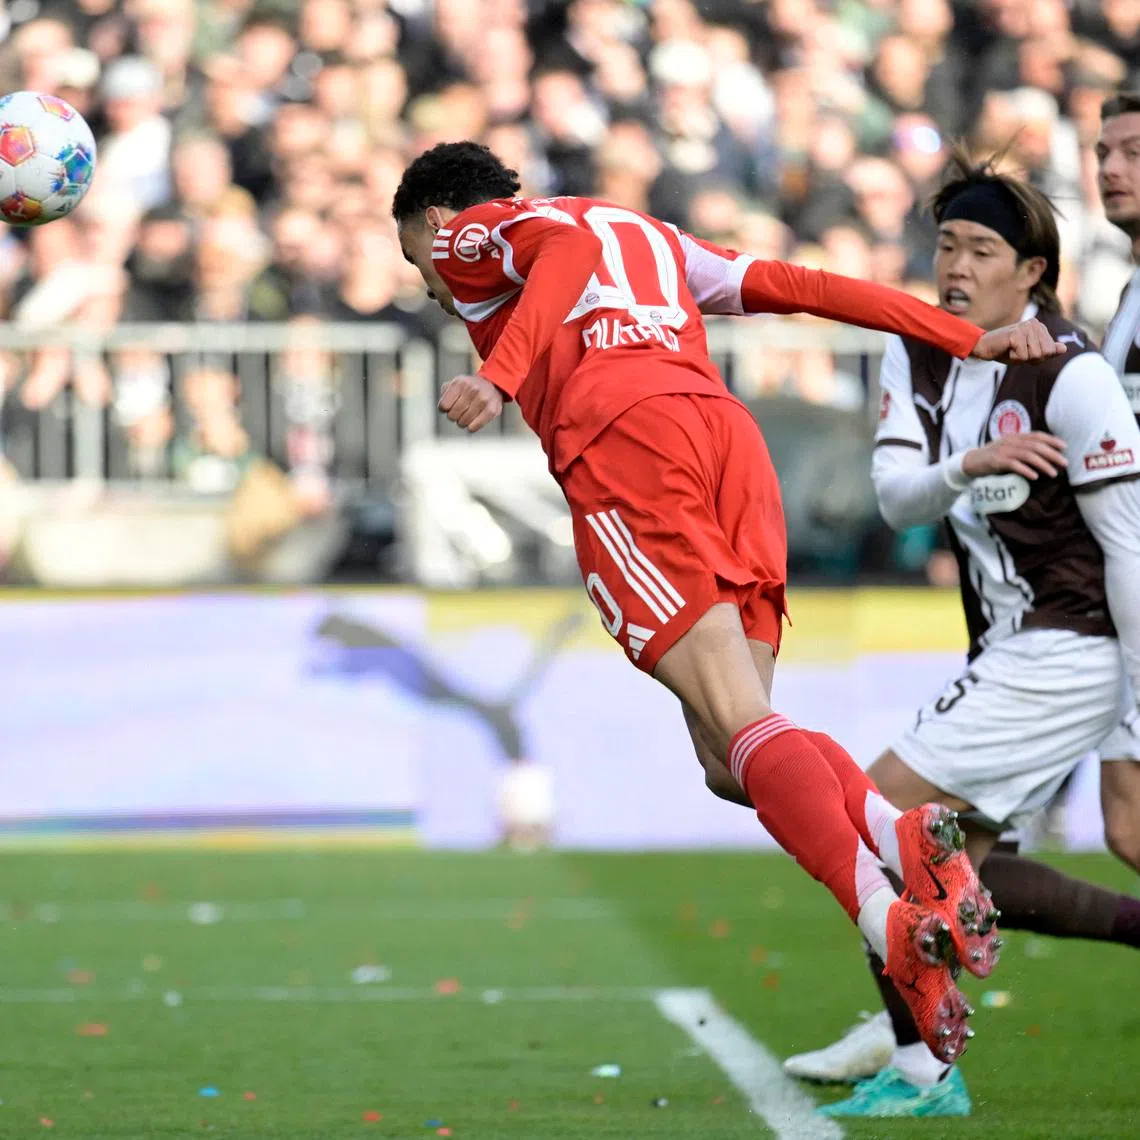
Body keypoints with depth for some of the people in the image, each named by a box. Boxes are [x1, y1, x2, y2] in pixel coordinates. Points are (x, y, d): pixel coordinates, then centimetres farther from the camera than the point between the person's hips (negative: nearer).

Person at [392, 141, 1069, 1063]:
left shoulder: (471, 234, 19)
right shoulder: (649, 236, 38)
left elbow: (566, 247, -5)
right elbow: (800, 287, 29)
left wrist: (498, 380, -18)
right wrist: (971, 340, 26)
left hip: (624, 434, -6)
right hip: (731, 434, 6)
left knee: (740, 727, -17)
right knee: (731, 759, 2)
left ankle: (888, 919, -36)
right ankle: (904, 832, -25)